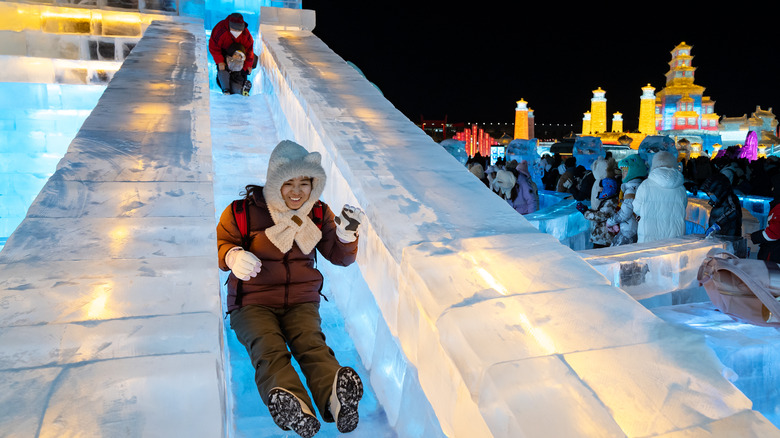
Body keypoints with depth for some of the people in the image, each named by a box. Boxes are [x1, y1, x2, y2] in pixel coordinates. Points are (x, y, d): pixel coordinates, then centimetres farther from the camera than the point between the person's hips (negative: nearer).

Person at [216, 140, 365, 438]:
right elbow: (220, 243, 8)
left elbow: (339, 257, 12)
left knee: (312, 343, -30)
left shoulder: (319, 213, 8)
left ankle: (335, 396, -58)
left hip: (302, 300, 2)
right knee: (268, 348, -32)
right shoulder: (244, 212, -2)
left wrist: (347, 235, -11)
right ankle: (291, 405, -59)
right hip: (253, 303, -1)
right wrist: (233, 256, -17)